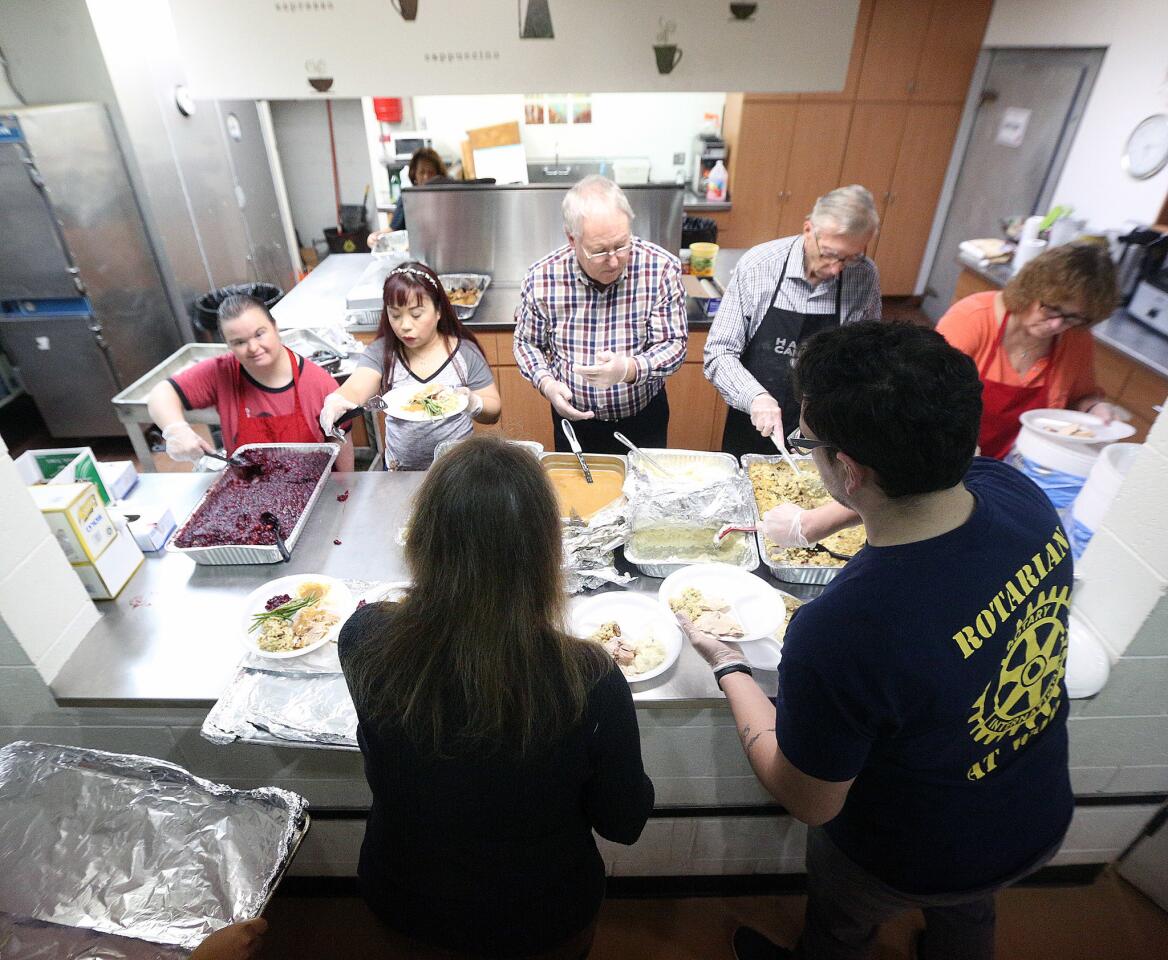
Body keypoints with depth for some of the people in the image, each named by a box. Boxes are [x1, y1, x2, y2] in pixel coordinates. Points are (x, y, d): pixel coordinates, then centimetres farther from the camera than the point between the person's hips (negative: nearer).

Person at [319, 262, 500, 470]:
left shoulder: (465, 352, -4)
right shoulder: (380, 352, -1)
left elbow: (493, 412, 0)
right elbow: (354, 390, -16)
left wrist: (473, 404, -22)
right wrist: (335, 401, -39)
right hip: (400, 471, 2)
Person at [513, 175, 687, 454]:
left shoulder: (662, 269, -19)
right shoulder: (542, 278, -15)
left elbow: (674, 345, -16)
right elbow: (527, 342, 0)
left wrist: (629, 369, -36)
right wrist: (546, 383, -19)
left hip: (643, 421, 0)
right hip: (573, 420, 1)